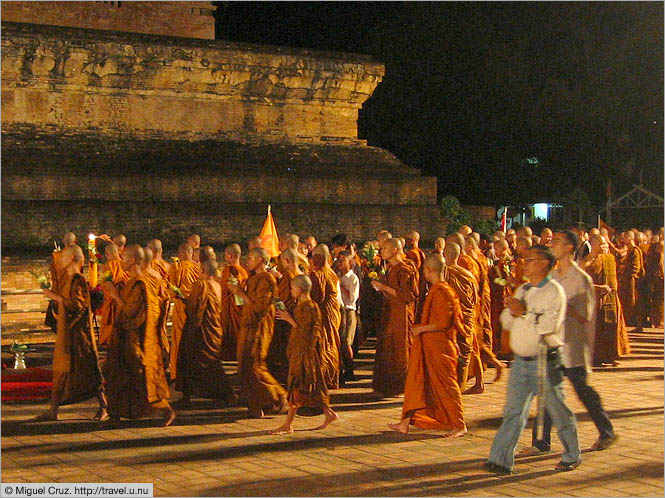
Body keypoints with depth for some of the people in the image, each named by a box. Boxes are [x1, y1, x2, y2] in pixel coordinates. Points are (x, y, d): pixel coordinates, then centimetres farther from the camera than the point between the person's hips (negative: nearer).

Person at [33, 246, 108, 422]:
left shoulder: (78, 280, -14)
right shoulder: (66, 278, 12)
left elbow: (77, 305, -22)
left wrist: (55, 297, -19)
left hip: (77, 331, -9)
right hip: (65, 330, 9)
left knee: (86, 369, -4)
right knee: (61, 369, 8)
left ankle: (104, 407, 4)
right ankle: (53, 410, 12)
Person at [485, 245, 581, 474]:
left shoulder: (554, 291, -9)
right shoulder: (523, 290, 14)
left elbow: (549, 324, -21)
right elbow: (506, 321, 14)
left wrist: (524, 313, -19)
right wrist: (513, 311, -7)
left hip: (545, 360, -6)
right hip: (521, 360, 6)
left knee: (558, 410, 7)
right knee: (513, 410, 3)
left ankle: (572, 456, 24)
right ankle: (500, 460, 1)